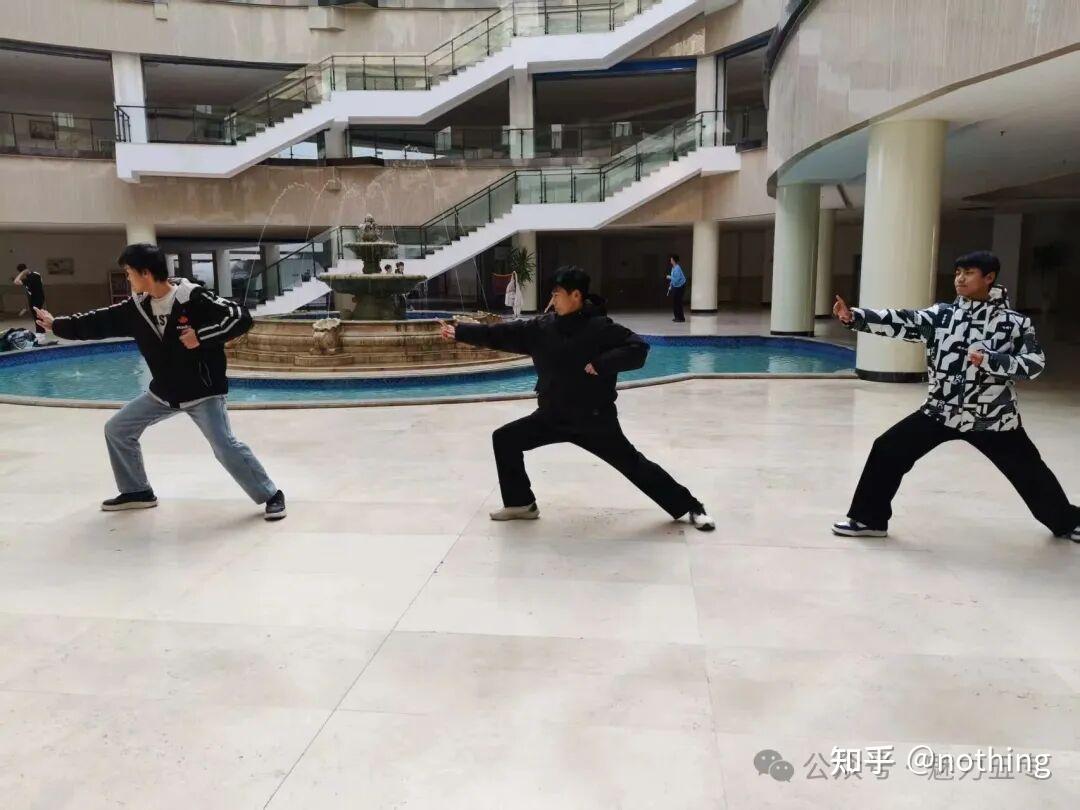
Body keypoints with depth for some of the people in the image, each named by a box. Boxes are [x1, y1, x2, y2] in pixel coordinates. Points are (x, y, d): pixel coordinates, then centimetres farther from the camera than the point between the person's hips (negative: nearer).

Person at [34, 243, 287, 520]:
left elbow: (241, 317, -24)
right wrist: (57, 325, 19)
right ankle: (138, 492, 28)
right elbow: (100, 322, 13)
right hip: (163, 392, 8)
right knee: (117, 429, 13)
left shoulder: (193, 298, -20)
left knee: (225, 446, -18)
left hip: (202, 391, -8)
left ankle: (271, 495, -3)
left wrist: (201, 336, -27)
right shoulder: (137, 306, 1)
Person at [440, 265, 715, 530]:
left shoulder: (600, 327, -16)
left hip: (594, 419, -5)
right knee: (505, 439, 4)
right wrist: (458, 332, 3)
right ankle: (521, 503, 18)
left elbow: (638, 349, -21)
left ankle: (691, 507, 14)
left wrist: (601, 363, -28)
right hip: (552, 416, 6)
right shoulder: (542, 327, -1)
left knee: (633, 465, -1)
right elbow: (501, 334, 3)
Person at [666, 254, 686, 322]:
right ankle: (677, 317, 21)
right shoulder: (673, 268, 5)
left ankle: (681, 318, 3)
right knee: (674, 302, 12)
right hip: (675, 287, 9)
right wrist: (670, 285, 14)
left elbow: (676, 279, -27)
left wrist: (669, 277, -14)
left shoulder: (677, 268, -23)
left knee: (678, 302, -5)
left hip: (680, 287, -9)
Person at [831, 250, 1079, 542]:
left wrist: (990, 360, -26)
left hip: (993, 417, -1)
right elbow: (900, 322, -15)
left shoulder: (1015, 322, -7)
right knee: (887, 450, -9)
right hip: (941, 411, 2)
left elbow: (1035, 364, -11)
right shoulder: (941, 314, -3)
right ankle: (868, 519, 4)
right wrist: (853, 316, -28)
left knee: (1030, 473, 14)